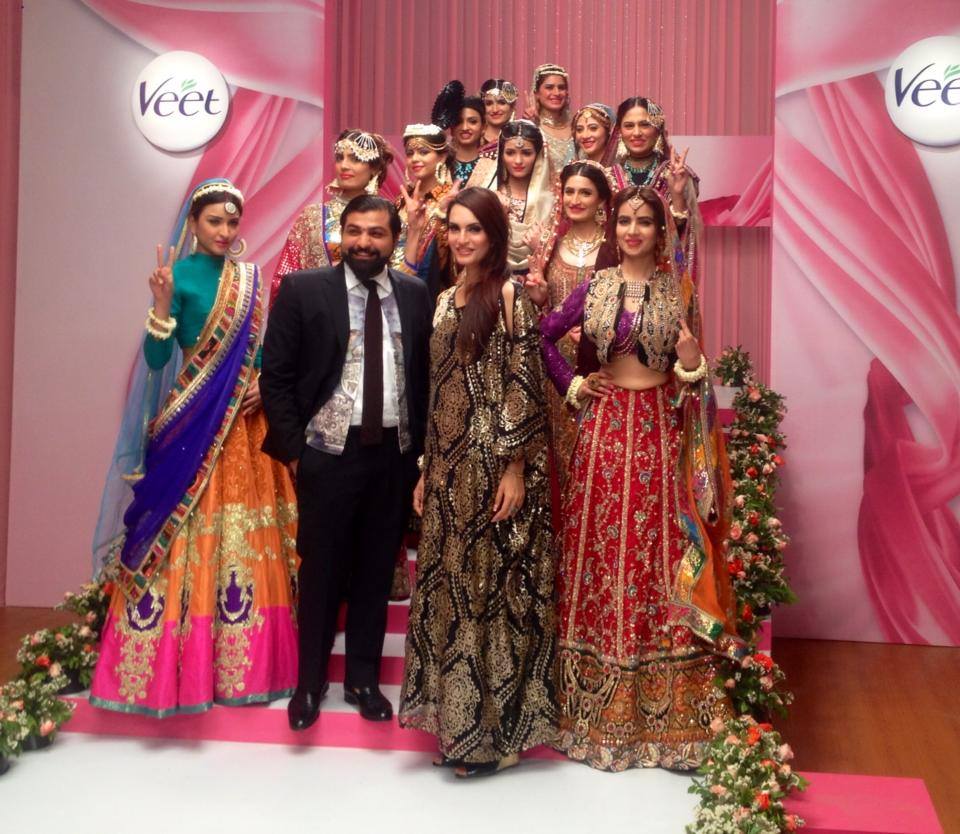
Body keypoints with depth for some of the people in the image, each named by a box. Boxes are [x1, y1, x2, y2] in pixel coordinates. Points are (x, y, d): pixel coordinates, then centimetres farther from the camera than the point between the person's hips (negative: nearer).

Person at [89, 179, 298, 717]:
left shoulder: (251, 277, 11)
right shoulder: (181, 276, -5)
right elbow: (156, 360, -11)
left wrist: (264, 384, -3)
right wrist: (163, 303, -23)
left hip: (246, 423, 5)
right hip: (196, 424, -5)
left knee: (249, 543, 8)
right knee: (190, 539, -3)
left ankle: (243, 662, 18)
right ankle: (183, 666, 7)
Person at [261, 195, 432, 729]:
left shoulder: (416, 295, 5)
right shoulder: (303, 290, -4)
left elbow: (426, 375, 9)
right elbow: (276, 376, -3)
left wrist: (422, 446, 4)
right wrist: (292, 449, -6)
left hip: (396, 453, 3)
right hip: (328, 451, -2)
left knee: (377, 571, 12)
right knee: (321, 570, 8)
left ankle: (364, 678, 28)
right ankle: (310, 681, 25)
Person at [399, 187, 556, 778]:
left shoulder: (510, 295, -7)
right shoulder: (445, 300, 14)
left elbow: (525, 389, -11)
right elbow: (437, 392, 15)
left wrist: (517, 468, -16)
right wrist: (426, 470, 13)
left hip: (497, 465, -7)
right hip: (451, 468, 7)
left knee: (495, 585, 1)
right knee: (448, 587, 11)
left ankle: (495, 726, 15)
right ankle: (459, 719, 24)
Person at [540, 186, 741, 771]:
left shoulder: (679, 291, 4)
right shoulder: (594, 287, 6)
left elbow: (689, 371, 7)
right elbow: (544, 336, 13)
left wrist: (693, 361, -15)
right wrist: (572, 384, 4)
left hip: (660, 431, 0)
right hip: (605, 428, 1)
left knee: (660, 555, 0)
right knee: (602, 552, 3)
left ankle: (662, 709, 11)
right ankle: (599, 706, 15)